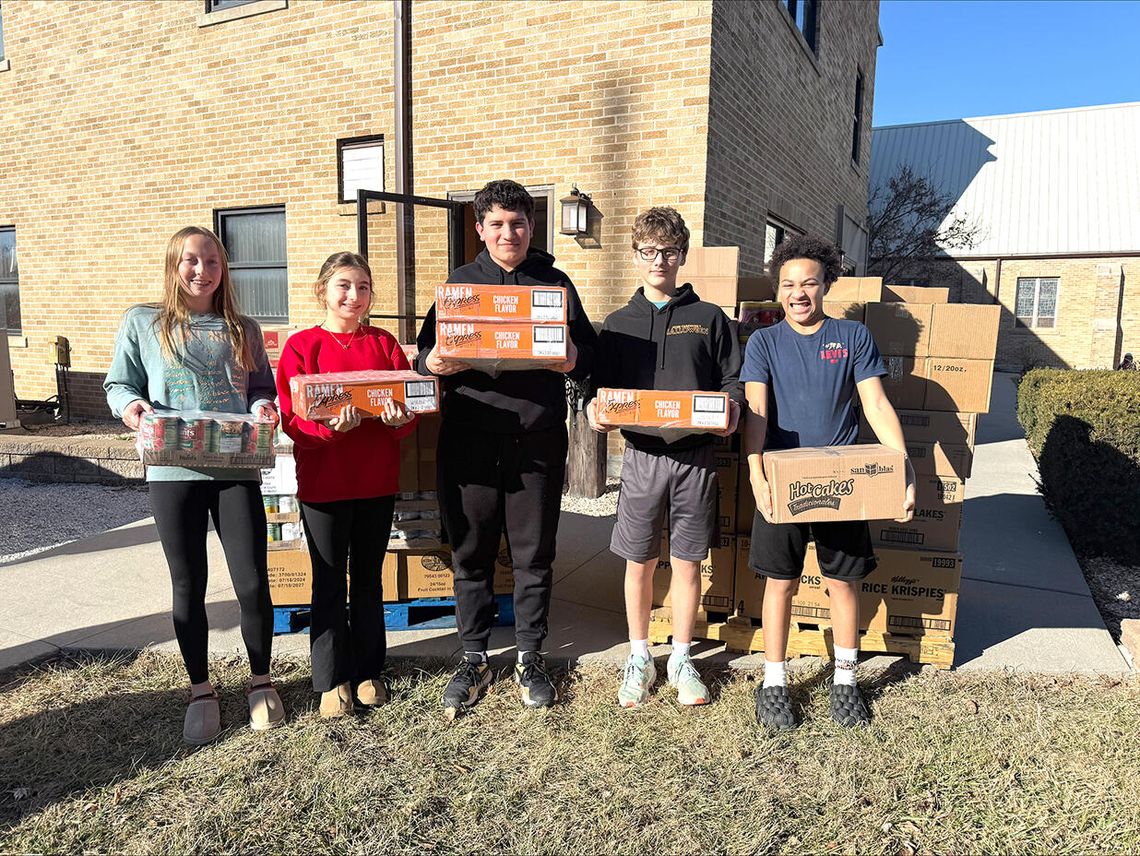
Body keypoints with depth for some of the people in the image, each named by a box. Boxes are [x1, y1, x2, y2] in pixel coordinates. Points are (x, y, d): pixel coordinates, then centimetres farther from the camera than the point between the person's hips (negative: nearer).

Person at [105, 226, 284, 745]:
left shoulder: (243, 330, 13)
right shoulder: (142, 323, 9)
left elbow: (262, 387, 16)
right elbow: (118, 383, 10)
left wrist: (263, 406, -6)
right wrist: (130, 405, -11)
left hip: (236, 469, 1)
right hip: (172, 471, 0)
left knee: (252, 582, -1)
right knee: (189, 586, 9)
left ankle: (260, 680, 22)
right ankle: (201, 691, 26)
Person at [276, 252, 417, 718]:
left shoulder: (385, 344, 6)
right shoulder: (301, 345, -2)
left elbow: (411, 404, 2)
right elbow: (292, 417, -8)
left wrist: (400, 418, -20)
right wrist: (332, 424, -27)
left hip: (377, 479, 3)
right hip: (322, 480, -2)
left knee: (368, 579, 14)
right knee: (329, 582, 7)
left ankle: (368, 671, 28)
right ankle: (332, 680, 21)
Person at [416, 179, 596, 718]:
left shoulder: (555, 283, 11)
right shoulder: (459, 282, 12)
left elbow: (588, 356, 9)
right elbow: (425, 355, 10)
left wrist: (571, 358, -15)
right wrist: (434, 364, -14)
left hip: (538, 440, 0)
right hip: (468, 438, 1)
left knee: (533, 555, 8)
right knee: (470, 554, 8)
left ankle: (530, 658, 25)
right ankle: (473, 659, 24)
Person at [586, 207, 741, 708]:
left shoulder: (709, 319, 7)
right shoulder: (619, 324, 9)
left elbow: (731, 380, 7)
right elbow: (600, 386, 9)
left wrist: (729, 410, -13)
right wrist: (595, 411, -12)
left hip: (695, 455, 0)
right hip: (642, 455, 1)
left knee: (688, 561, 8)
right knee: (640, 562, 8)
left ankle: (681, 659, 26)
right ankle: (639, 658, 26)